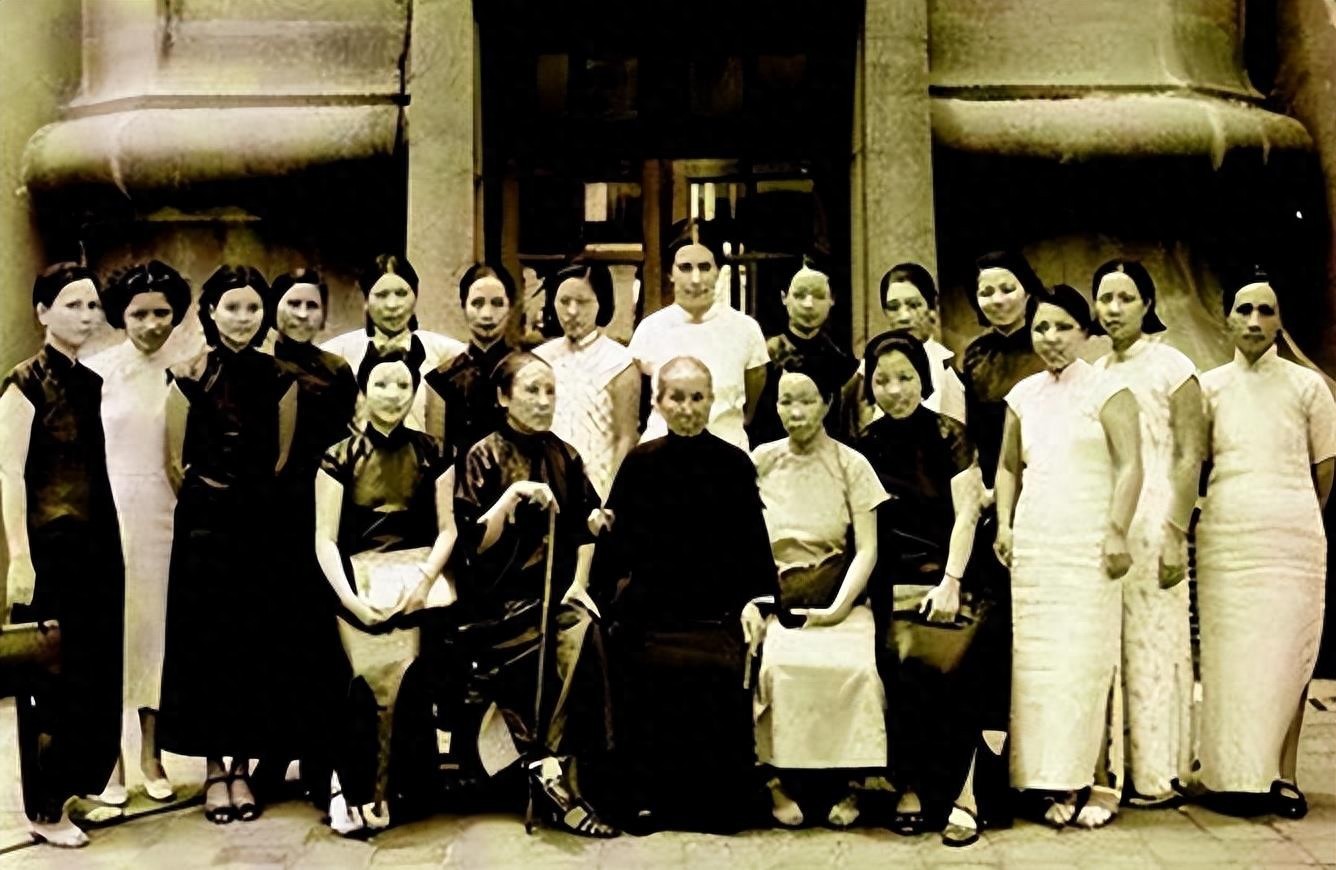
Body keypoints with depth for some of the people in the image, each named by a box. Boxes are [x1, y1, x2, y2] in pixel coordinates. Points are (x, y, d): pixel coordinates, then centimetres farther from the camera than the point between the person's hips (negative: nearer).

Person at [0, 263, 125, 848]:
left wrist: (112, 543, 13)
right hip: (52, 546, -7)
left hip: (99, 543, 7)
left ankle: (81, 787, 25)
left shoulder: (93, 381, 11)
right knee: (52, 675, 1)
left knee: (96, 668, 12)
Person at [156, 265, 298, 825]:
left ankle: (242, 766, 16)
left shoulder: (279, 378, 3)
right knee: (205, 641, 3)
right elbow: (175, 461, 4)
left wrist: (256, 497, 9)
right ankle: (214, 769, 14)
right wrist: (205, 503, 10)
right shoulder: (190, 378, -3)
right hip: (204, 523, -1)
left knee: (255, 643, 4)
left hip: (260, 523, 1)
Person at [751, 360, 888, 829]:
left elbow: (867, 549, 0)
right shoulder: (760, 462, 7)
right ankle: (782, 778, -11)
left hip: (837, 597, 0)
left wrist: (838, 608, -13)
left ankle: (847, 781, -9)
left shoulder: (851, 465, 4)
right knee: (774, 664, -29)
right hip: (774, 596, 1)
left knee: (853, 667, -28)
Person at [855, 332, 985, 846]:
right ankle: (910, 790, -4)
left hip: (946, 575, -2)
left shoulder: (948, 436, 1)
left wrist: (950, 582, -13)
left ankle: (958, 795, -11)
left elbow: (965, 513, -4)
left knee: (949, 676, -20)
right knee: (903, 678, -15)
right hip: (893, 581, 2)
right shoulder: (866, 445, 9)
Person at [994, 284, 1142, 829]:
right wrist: (1004, 525, 10)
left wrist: (1117, 532, -15)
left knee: (1083, 656, -6)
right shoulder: (1023, 395, 12)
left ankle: (1090, 779, 2)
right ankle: (1045, 777, 11)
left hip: (1087, 541, -5)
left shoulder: (1107, 391, -3)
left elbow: (1130, 466, -8)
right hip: (1033, 541, 5)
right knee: (1034, 657, 4)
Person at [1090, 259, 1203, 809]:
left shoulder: (1171, 367, -1)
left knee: (1151, 640, -3)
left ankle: (1157, 773, 6)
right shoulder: (1092, 374, 14)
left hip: (1151, 521, -5)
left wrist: (1175, 534, -14)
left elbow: (1190, 457, -6)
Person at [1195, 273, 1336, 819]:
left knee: (1289, 656, -1)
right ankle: (1235, 776, 4)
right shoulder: (1208, 388, 8)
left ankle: (1283, 776, 6)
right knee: (1229, 658, -1)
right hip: (1225, 540, 1)